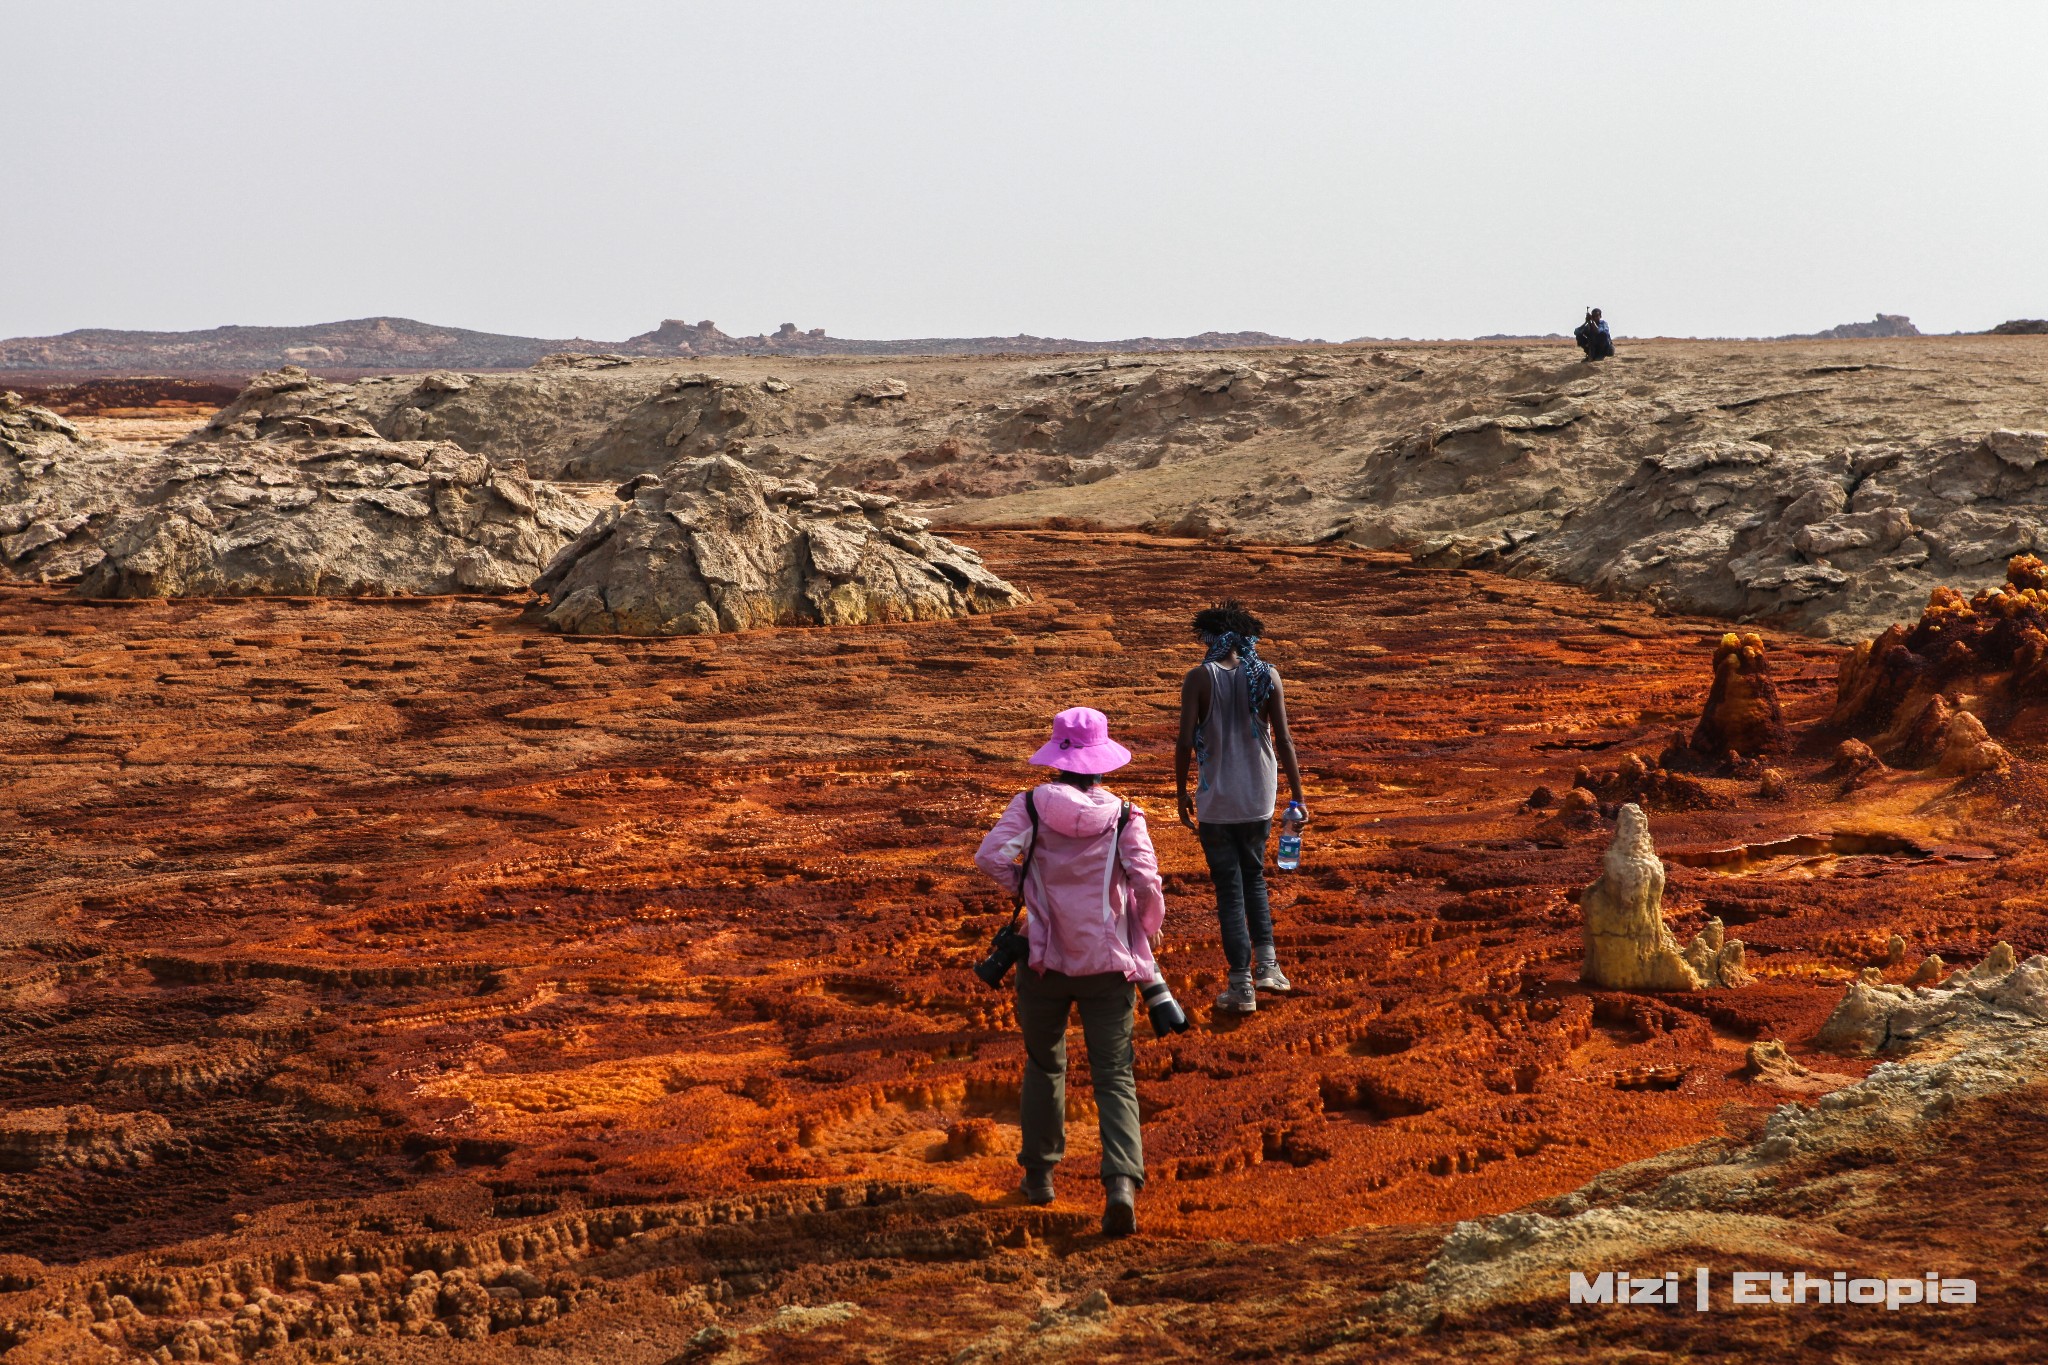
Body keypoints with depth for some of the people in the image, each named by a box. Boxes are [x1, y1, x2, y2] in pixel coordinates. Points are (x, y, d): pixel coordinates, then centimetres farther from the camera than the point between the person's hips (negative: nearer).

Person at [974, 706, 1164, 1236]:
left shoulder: (1032, 805, -5)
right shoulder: (1123, 816, -5)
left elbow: (991, 857, -16)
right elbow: (1148, 884, -12)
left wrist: (1024, 889, 2)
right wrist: (1148, 934, 6)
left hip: (1045, 958, 1)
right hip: (1110, 962, -1)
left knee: (1044, 1064, 22)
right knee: (1115, 1075, 1)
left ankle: (1039, 1173, 31)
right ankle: (1122, 1181, -19)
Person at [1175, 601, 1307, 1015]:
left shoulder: (1198, 679, -9)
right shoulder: (1267, 677, -3)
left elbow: (1185, 743, -12)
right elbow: (1283, 740, -5)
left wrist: (1182, 796, 0)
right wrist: (1297, 796, 2)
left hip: (1216, 802, -2)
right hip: (1259, 800, 3)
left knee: (1230, 888, 5)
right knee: (1253, 878, 23)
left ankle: (1241, 986, 5)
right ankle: (1266, 964, 12)